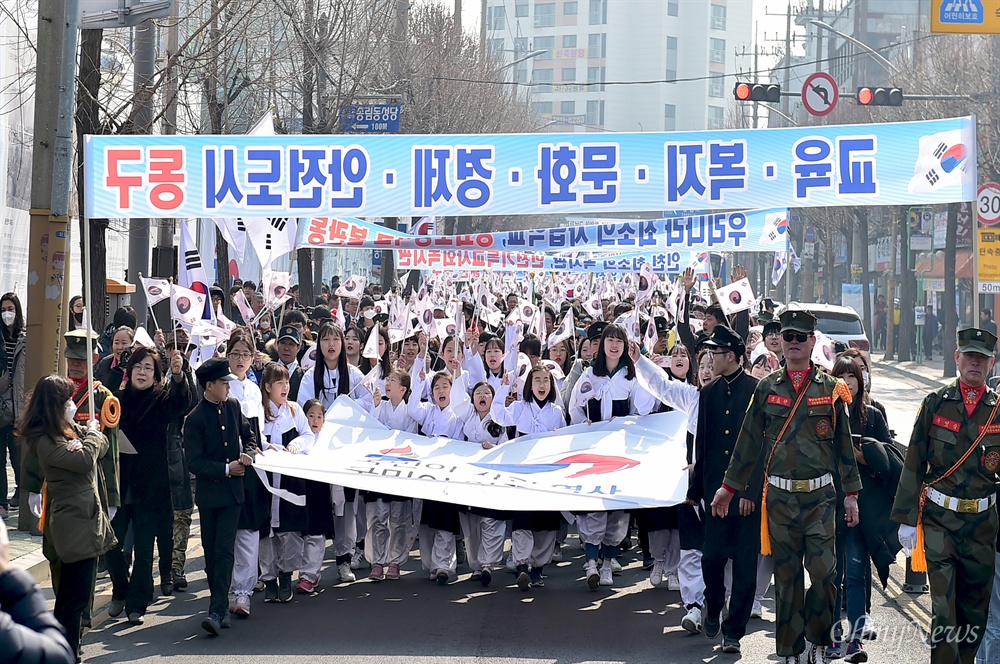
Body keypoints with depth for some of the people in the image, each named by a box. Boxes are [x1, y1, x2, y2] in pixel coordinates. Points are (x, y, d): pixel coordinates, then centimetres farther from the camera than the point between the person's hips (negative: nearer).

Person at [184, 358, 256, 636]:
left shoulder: (233, 406, 6)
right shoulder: (195, 419, -9)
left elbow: (249, 437, 18)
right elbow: (194, 462, -12)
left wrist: (248, 454, -3)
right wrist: (226, 469, -14)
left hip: (232, 491, 2)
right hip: (209, 492, -2)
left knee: (224, 551, -8)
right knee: (211, 553, 8)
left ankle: (217, 612, -15)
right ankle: (222, 606, 20)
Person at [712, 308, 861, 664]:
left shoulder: (830, 388, 3)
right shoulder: (767, 388, 6)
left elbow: (844, 443, 6)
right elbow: (749, 440, 11)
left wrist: (851, 492, 4)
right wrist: (729, 486, 12)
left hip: (820, 497, -1)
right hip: (779, 497, 1)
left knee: (824, 573, -8)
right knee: (786, 577, 5)